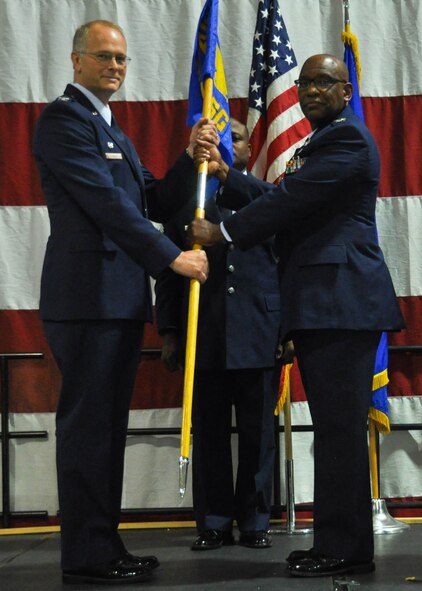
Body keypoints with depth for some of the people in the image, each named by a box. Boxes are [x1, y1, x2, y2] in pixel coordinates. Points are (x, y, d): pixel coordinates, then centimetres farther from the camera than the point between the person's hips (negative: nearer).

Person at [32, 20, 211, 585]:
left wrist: (191, 157, 5)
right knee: (87, 424, -5)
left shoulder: (112, 130, 23)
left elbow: (155, 201, 21)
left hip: (121, 299, 10)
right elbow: (106, 202, -16)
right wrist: (173, 257, -15)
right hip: (88, 298, -10)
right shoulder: (64, 118, -8)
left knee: (108, 426, 12)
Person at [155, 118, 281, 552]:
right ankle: (214, 522, 13)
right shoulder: (186, 202, 10)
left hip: (258, 334, 0)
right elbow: (168, 272, 9)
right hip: (203, 334, 0)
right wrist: (168, 332, 3)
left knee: (257, 431, 4)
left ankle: (254, 520, 14)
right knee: (209, 431, 5)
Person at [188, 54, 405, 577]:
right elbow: (279, 198, 22)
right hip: (319, 304, 11)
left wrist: (222, 234, -7)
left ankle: (345, 549, -4)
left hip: (342, 302, -11)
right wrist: (224, 174, 12)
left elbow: (290, 199, -15)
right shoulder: (318, 143, 27)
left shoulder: (348, 138, -8)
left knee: (339, 427, -9)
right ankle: (337, 543, 18)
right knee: (334, 427, 12)